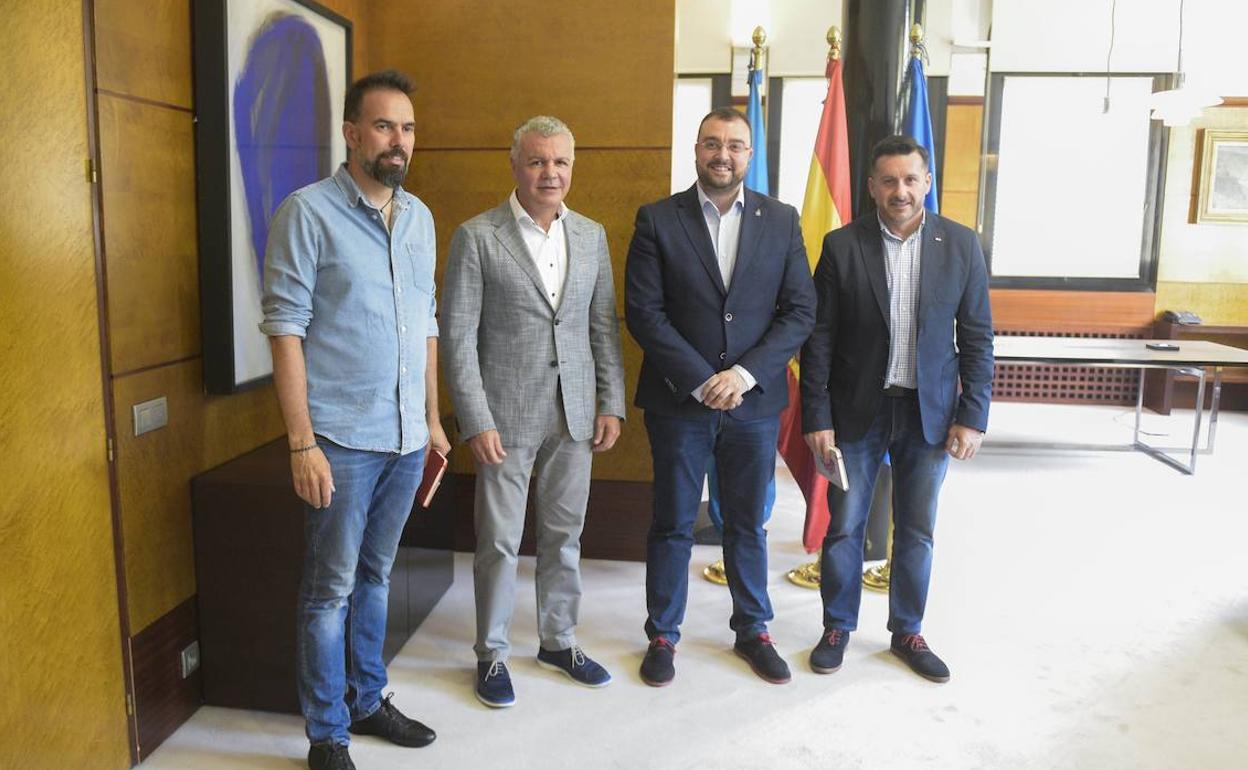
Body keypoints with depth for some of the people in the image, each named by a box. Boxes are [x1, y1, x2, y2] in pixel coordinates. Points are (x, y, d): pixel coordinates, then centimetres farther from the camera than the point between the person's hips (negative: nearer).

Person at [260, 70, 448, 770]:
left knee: (377, 576, 18)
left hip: (407, 437, 6)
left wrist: (433, 419, 14)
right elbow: (286, 328, -11)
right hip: (341, 441, -5)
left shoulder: (419, 217, 10)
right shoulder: (309, 212, -8)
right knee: (331, 589, 5)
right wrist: (302, 443, -16)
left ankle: (367, 700, 34)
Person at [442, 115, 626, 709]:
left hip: (574, 414, 4)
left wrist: (611, 405, 4)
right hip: (505, 415, -4)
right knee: (499, 542, 7)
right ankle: (491, 653, 25)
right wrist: (476, 422, -13)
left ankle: (559, 640, 33)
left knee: (563, 535, 15)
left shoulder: (591, 235, 7)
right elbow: (458, 336, -9)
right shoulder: (476, 237, -7)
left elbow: (605, 326, 10)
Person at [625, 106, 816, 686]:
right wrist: (702, 381, -15)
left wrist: (746, 373, -12)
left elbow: (800, 311, 0)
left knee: (748, 525, 15)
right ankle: (662, 635, 26)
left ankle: (752, 630, 33)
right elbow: (643, 312, -8)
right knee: (673, 525, 9)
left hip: (754, 400, 2)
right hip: (679, 400, -2)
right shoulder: (658, 220, -2)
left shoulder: (781, 221, 4)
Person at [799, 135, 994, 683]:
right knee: (844, 527, 7)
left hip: (930, 412, 1)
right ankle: (837, 628, 27)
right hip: (858, 410, -1)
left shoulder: (960, 245, -1)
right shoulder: (842, 245, -6)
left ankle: (907, 632, 30)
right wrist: (817, 417, -8)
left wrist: (973, 416, -3)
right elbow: (819, 339, -5)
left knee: (916, 532, 11)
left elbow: (977, 338, 2)